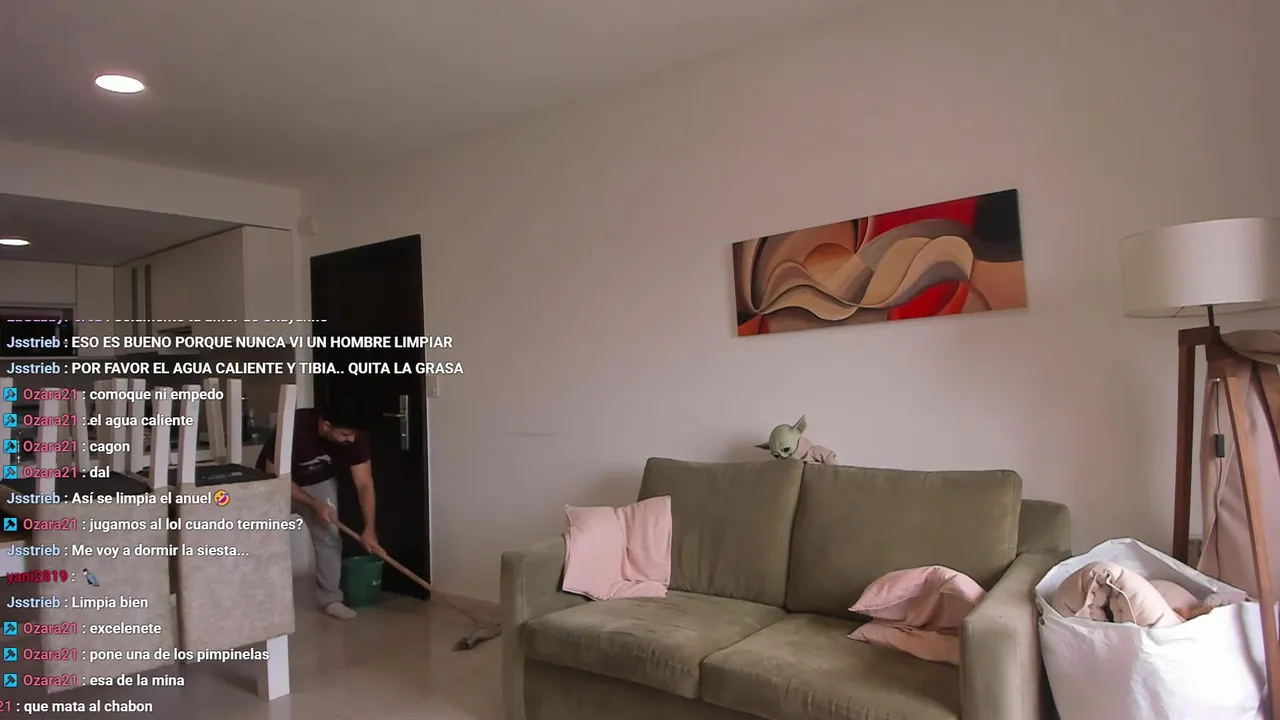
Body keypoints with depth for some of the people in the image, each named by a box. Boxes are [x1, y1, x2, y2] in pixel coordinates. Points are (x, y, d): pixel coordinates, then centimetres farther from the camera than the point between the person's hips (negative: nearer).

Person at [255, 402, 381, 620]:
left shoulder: (356, 438, -29)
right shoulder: (292, 429, -39)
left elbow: (364, 484, -23)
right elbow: (276, 476, -27)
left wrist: (369, 529, -29)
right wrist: (314, 504, -28)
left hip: (319, 483, 2)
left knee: (329, 538, -7)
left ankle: (331, 600, 4)